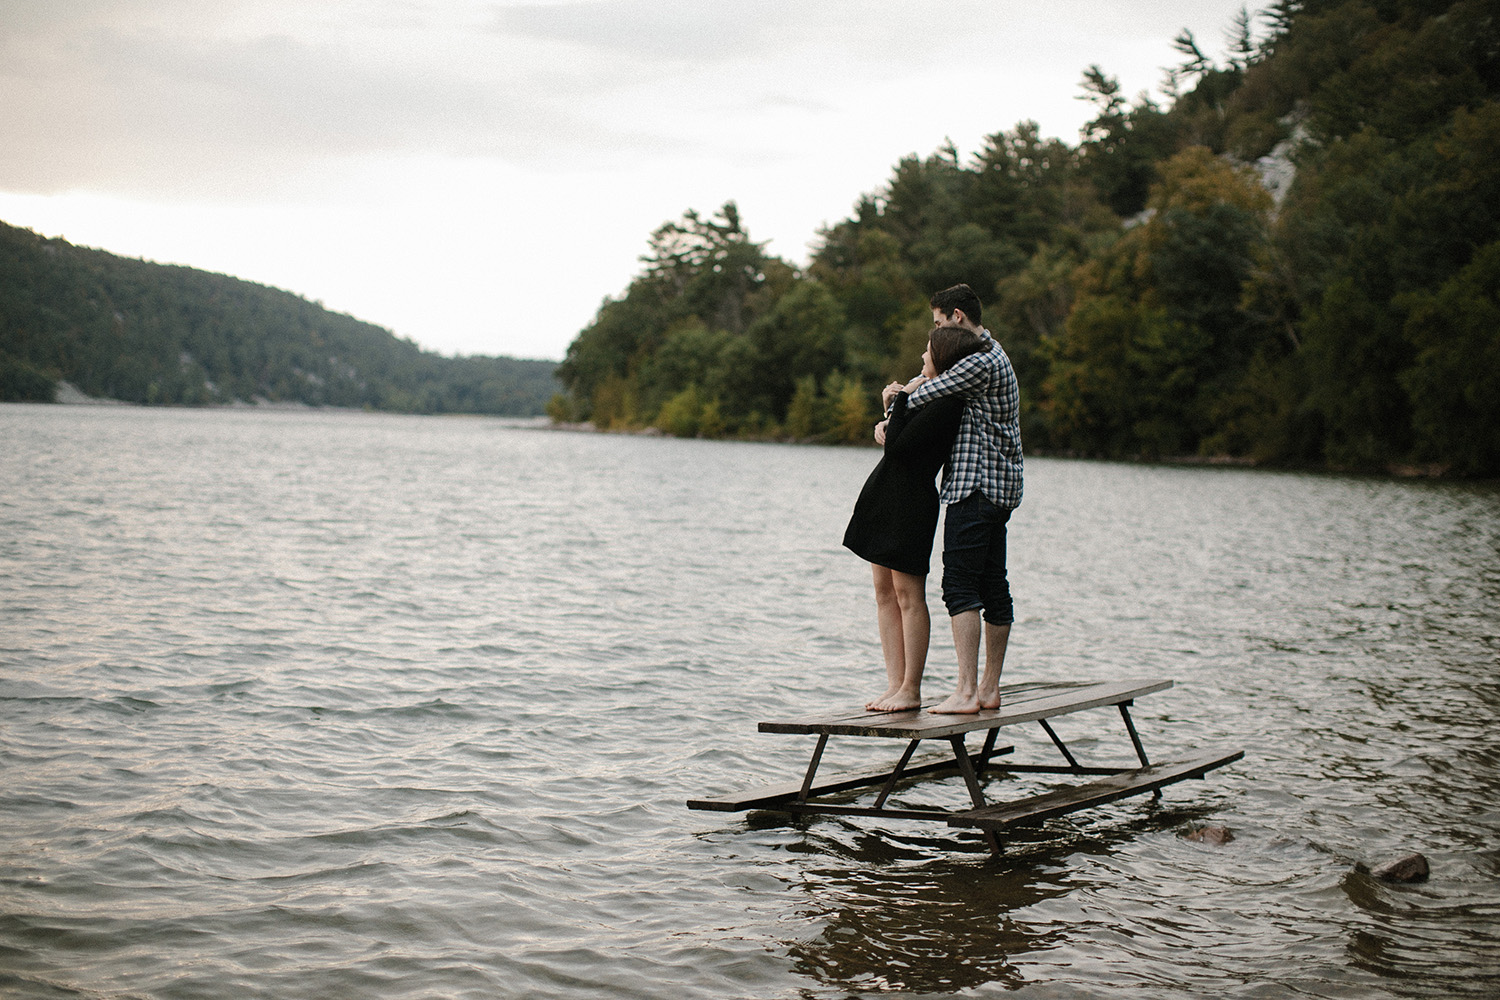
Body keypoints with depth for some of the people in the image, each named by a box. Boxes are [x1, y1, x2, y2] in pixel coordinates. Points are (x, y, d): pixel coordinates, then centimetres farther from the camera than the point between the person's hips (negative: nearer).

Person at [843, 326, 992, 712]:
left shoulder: (947, 402, -16)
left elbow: (897, 447, -21)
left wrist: (900, 401, -9)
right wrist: (894, 407, 2)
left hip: (910, 502, -10)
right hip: (886, 496, 10)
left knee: (908, 594, -5)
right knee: (885, 592, 9)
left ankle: (910, 690, 0)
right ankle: (895, 684, 12)